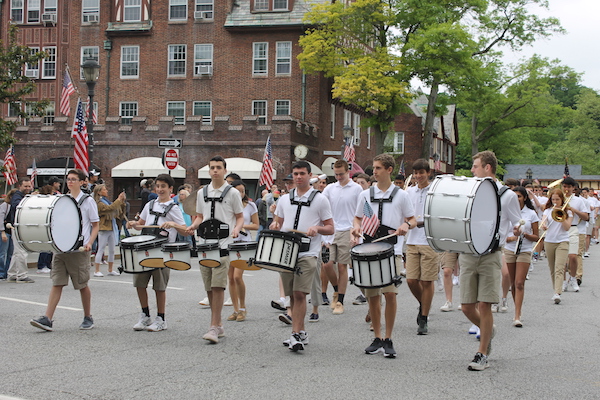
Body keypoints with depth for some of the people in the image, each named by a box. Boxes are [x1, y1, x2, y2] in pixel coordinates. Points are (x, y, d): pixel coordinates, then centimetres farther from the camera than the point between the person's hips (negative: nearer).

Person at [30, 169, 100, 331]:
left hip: (79, 249, -4)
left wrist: (89, 243, -13)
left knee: (82, 285, 4)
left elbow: (95, 226, 0)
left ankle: (88, 318, 18)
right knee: (57, 283, -2)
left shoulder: (88, 201, -1)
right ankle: (47, 319, -7)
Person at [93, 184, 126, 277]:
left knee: (112, 250, 10)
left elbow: (117, 210, 19)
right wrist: (118, 199, -17)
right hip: (103, 229, -8)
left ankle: (110, 270, 18)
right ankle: (97, 271, 0)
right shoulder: (99, 203, -12)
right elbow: (110, 208, -25)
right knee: (101, 249, -5)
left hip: (111, 228, 8)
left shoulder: (106, 201, 15)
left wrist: (122, 201, 5)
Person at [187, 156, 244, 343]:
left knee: (218, 285, -13)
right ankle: (218, 325, 18)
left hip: (223, 245, -5)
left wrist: (236, 229, -15)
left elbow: (240, 217, 5)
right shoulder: (202, 193, 14)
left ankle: (214, 327, -12)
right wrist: (194, 225, -1)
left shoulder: (232, 193, 1)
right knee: (209, 287, 7)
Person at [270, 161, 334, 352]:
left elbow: (330, 229, 3)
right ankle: (301, 332, 20)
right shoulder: (284, 199, 14)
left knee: (299, 293, -15)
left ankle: (296, 335, -14)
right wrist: (274, 226, -2)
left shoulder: (320, 199, 3)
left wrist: (317, 228, -17)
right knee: (291, 295, 9)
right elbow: (277, 223, 22)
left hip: (308, 254, -5)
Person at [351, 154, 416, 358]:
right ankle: (377, 338, 16)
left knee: (390, 293, -10)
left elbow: (413, 220, 9)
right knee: (372, 295, 5)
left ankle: (388, 339, 1)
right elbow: (358, 218, 17)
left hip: (392, 250, -3)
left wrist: (406, 225, -14)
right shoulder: (365, 195, 11)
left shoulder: (401, 195, 5)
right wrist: (356, 227, -5)